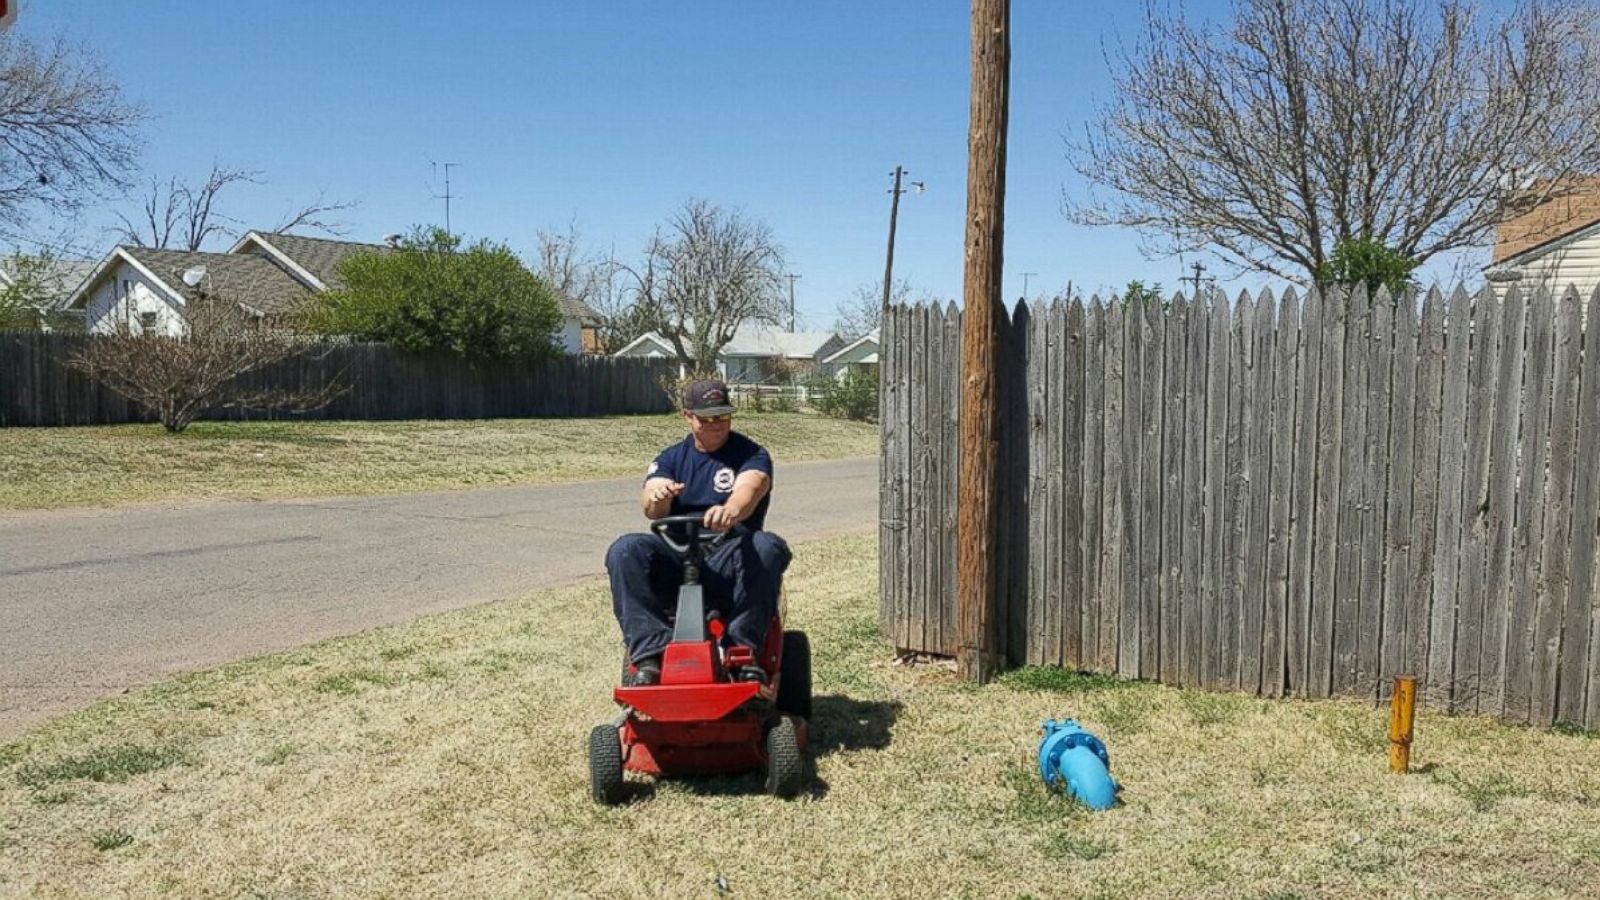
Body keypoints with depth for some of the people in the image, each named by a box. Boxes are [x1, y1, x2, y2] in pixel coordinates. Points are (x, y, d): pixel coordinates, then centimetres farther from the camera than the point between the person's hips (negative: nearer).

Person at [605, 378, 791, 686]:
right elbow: (652, 509, -4)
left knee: (767, 547, -33)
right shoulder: (671, 458, 14)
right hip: (674, 561, 2)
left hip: (729, 559, -2)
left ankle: (744, 651, -31)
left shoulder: (751, 454, 6)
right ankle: (650, 653, -33)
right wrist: (656, 496, -31)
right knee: (625, 550, -25)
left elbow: (749, 490, -18)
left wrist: (731, 511, -43)